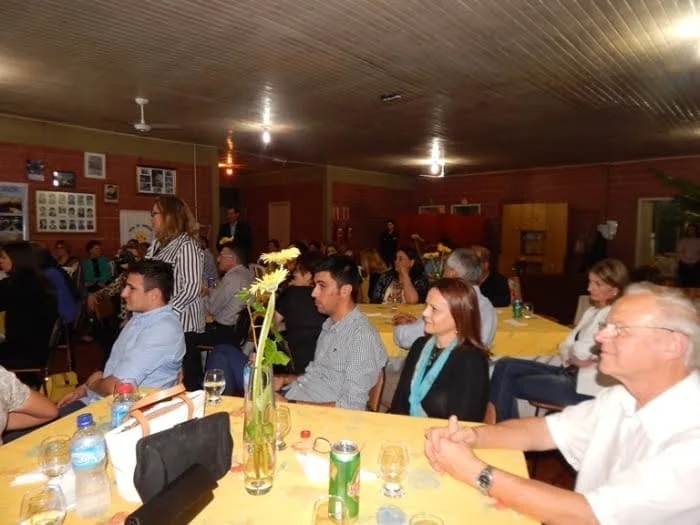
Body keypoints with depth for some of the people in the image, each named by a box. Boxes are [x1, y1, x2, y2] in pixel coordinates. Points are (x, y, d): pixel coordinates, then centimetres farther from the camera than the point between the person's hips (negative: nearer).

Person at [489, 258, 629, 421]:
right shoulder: (592, 311, 14)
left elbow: (581, 351, -21)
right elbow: (565, 346, 10)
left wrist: (574, 353, 1)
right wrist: (572, 358, -11)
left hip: (584, 387, -9)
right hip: (569, 372, 9)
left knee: (510, 385, -9)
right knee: (505, 366, -5)